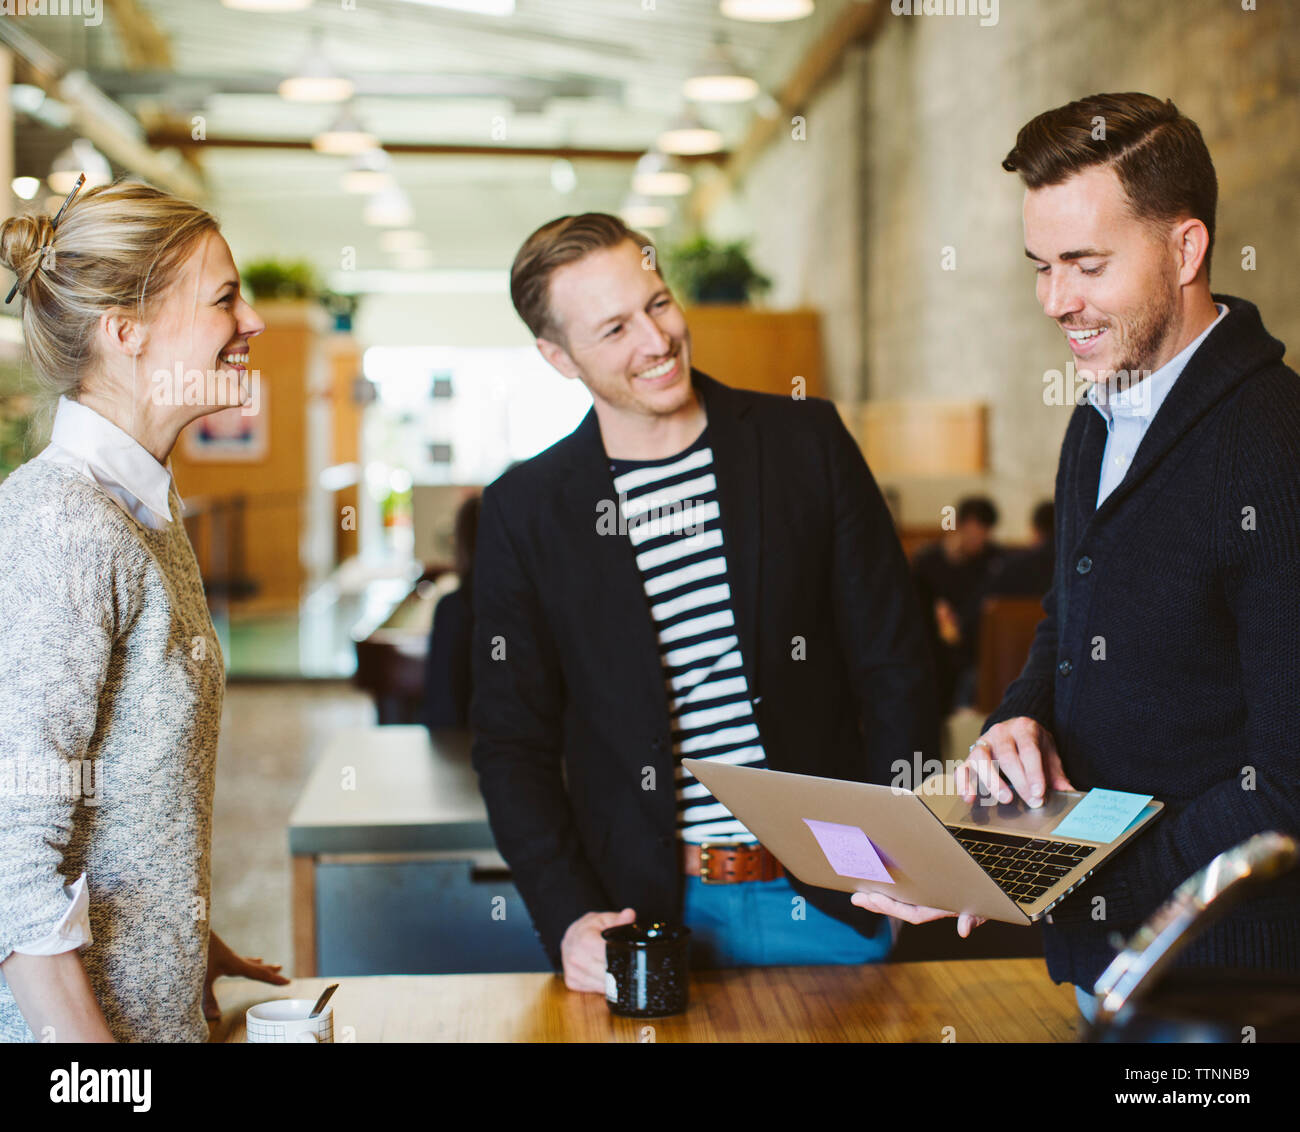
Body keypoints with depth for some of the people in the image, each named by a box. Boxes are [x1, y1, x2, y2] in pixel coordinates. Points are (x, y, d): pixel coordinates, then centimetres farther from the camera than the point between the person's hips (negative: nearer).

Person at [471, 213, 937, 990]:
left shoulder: (807, 442, 0)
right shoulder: (526, 511, -1)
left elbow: (892, 662, 2)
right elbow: (513, 743, 2)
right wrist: (567, 918, -10)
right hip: (648, 909, 0)